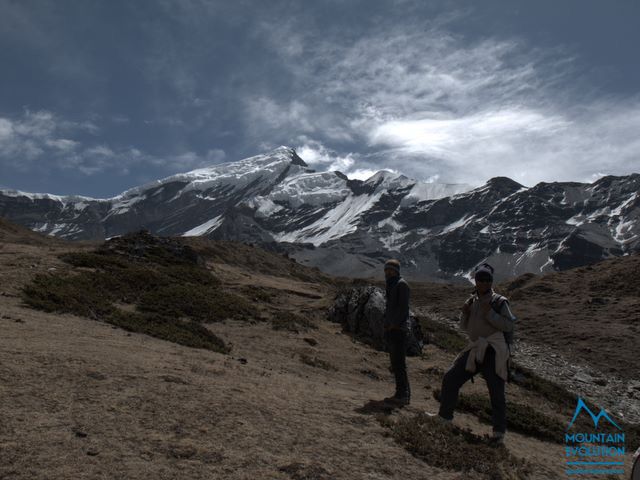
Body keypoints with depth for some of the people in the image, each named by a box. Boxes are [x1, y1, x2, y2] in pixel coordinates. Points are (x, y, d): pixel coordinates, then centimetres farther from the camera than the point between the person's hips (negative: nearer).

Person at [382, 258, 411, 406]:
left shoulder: (401, 284, -7)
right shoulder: (391, 286, 20)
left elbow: (403, 307, -15)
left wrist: (394, 324, -18)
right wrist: (387, 325, 14)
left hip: (399, 329, -9)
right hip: (390, 329, 9)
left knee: (399, 363, -11)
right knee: (395, 363, 9)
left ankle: (403, 395, -9)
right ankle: (402, 394, 14)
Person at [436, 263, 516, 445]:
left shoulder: (499, 301, -4)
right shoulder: (472, 300, 12)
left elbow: (509, 326, -13)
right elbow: (465, 327, 17)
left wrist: (489, 313, -21)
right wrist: (464, 313, -3)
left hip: (493, 352, -6)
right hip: (475, 350, 6)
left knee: (496, 393, -3)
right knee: (450, 379, 6)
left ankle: (499, 432, 12)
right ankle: (445, 416, 22)